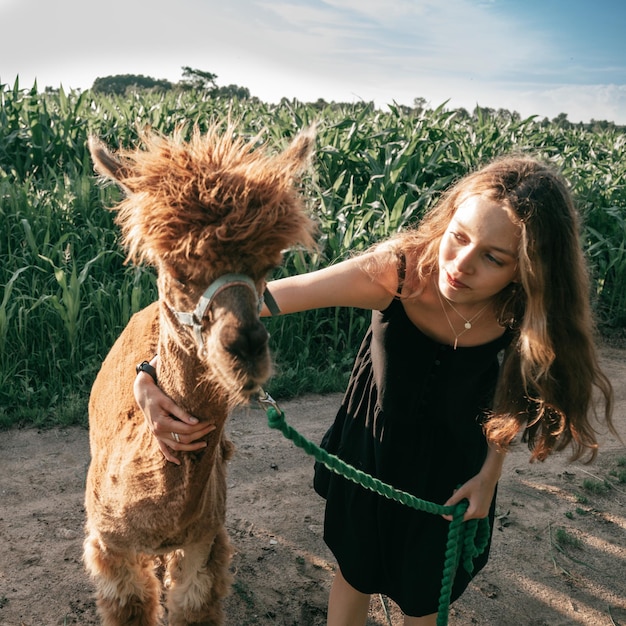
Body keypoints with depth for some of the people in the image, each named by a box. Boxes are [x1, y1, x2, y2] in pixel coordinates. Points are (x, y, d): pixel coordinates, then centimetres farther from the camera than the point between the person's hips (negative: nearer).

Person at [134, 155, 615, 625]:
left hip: (451, 467, 1)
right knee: (355, 574, 22)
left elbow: (513, 391, -4)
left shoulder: (527, 312, -28)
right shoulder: (396, 271, -35)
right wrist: (150, 373, -41)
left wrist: (491, 471, -7)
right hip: (370, 447, -1)